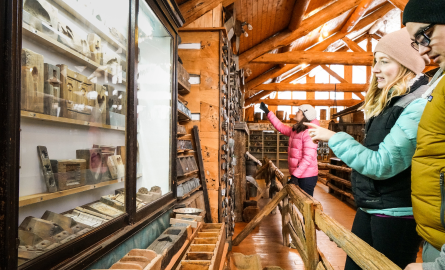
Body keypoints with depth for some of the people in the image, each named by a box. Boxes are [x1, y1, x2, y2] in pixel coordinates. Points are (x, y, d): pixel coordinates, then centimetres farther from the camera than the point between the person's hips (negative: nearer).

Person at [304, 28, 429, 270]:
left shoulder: (418, 106, -20)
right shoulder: (390, 102, 9)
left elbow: (381, 165, -24)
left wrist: (334, 138, -17)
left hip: (395, 214, -8)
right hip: (370, 207, 8)